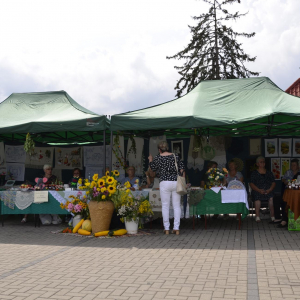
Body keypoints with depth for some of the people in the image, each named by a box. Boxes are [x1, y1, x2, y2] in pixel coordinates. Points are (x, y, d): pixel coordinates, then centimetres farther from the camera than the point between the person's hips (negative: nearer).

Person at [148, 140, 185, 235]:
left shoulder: (157, 158, -1)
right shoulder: (176, 156, 5)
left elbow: (152, 168, 15)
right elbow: (182, 170, 4)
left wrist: (150, 160, 33)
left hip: (165, 183, -2)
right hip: (176, 182, 2)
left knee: (165, 206, 5)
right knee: (177, 206, 6)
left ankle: (166, 229, 6)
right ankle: (176, 228, 5)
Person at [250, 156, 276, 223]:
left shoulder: (269, 173, 20)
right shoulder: (254, 173, 12)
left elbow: (273, 183, 12)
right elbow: (251, 184, 2)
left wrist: (270, 190, -9)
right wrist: (259, 190, -15)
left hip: (268, 191, 2)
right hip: (257, 191, -2)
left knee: (271, 198, -33)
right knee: (257, 198, -37)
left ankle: (273, 217, -28)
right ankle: (257, 216, -33)